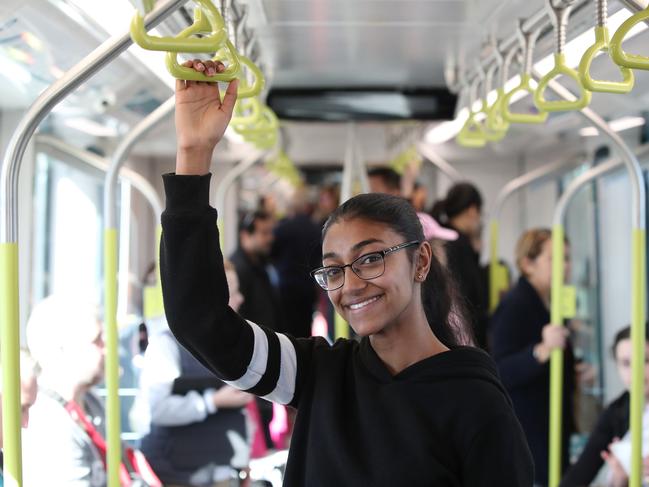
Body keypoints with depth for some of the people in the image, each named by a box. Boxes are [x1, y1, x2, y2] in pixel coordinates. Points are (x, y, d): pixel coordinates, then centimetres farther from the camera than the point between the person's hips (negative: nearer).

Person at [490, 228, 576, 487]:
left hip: (554, 424, 9)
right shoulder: (514, 305, -16)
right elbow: (501, 374, -26)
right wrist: (542, 350, -38)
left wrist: (578, 372, 8)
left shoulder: (553, 302, 12)